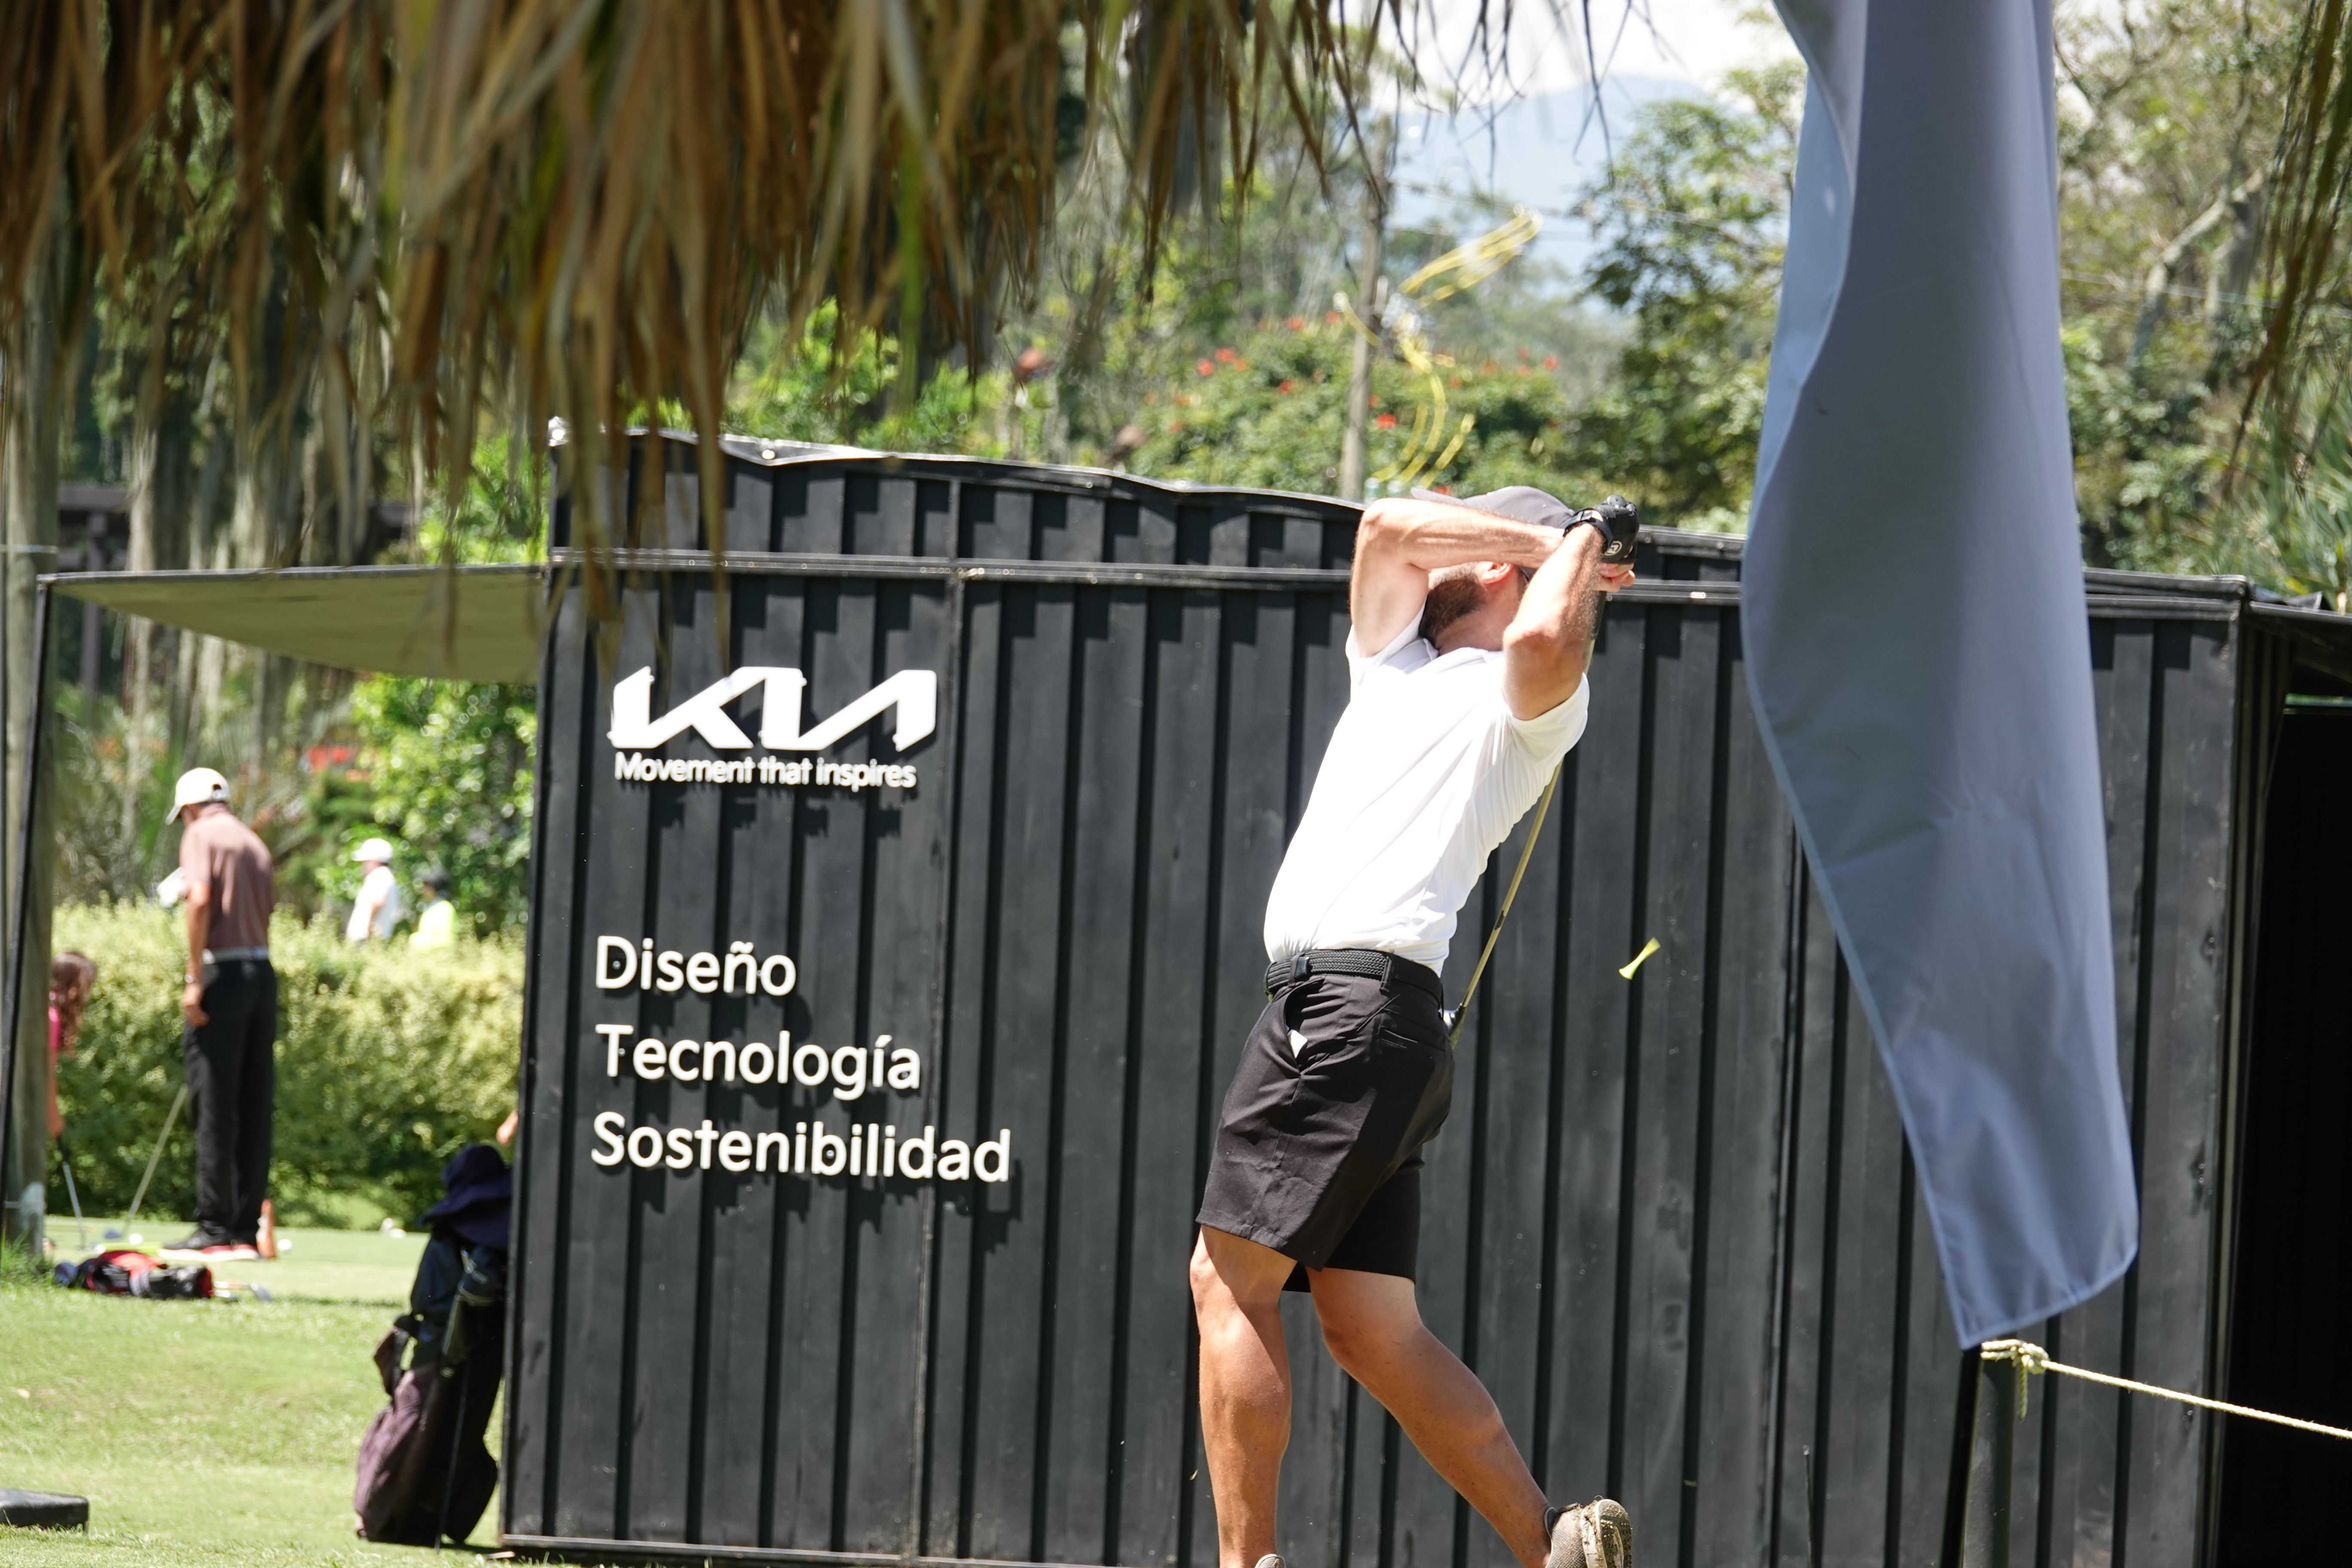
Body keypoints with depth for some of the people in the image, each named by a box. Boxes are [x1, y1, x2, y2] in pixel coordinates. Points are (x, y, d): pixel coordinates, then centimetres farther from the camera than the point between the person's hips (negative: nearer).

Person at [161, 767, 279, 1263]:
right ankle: (246, 1230, 7)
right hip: (263, 971, 7)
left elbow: (201, 899, -16)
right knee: (254, 1109, 7)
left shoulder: (201, 834, -2)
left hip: (224, 972, -7)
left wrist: (195, 977, -16)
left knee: (215, 1107, -6)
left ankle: (214, 1228, -8)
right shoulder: (255, 844, 19)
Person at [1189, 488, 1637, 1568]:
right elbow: (1389, 526, 14)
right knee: (1373, 1334, 4)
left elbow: (1543, 640, -20)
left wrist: (1574, 547, -1)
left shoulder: (1529, 697, 3)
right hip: (1335, 1003, 8)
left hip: (1358, 1002, -8)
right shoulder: (1394, 662, 27)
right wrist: (1556, 541, 20)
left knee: (1228, 1281, -12)